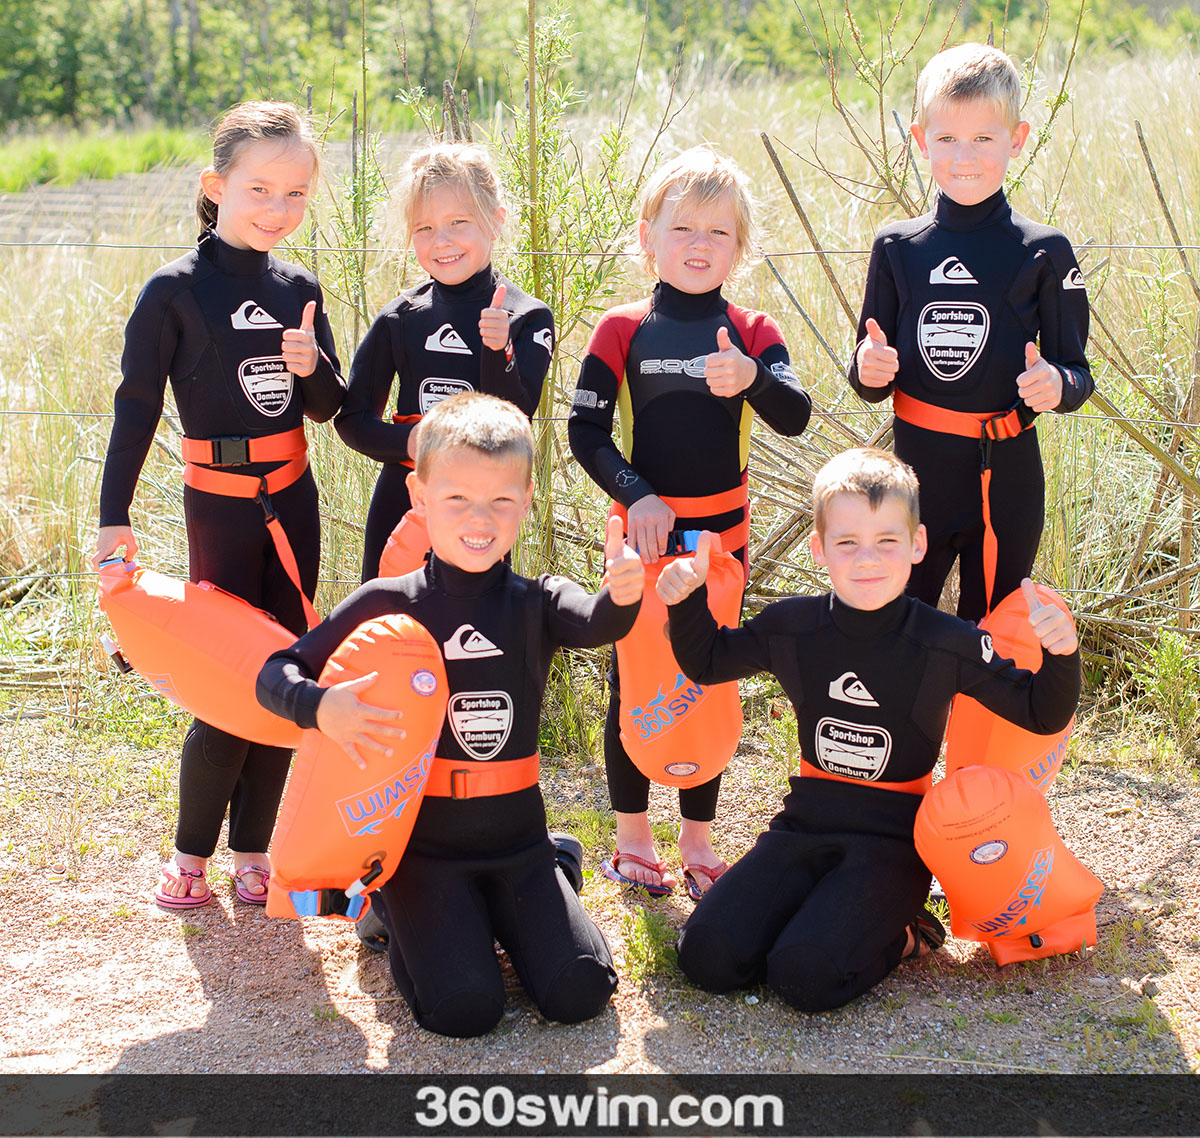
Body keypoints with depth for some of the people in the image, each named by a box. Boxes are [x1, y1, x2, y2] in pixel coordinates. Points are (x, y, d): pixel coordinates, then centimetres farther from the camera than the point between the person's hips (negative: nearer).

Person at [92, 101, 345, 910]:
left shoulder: (300, 290, 6)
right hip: (220, 504, -5)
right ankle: (191, 853, 15)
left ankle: (253, 850, 20)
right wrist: (115, 517, -10)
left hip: (292, 500, 5)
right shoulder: (175, 291, -8)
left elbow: (329, 407, 10)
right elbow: (137, 406, -7)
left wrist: (311, 366, -12)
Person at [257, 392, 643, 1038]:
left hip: (518, 841, 2)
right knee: (466, 1008, -15)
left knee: (580, 992, -11)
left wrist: (622, 597, -49)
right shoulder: (387, 604, -6)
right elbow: (276, 674, -6)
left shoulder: (537, 603, -2)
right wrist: (323, 707, -28)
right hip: (423, 844, -2)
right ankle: (397, 911, 16)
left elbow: (594, 623, -25)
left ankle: (502, 914, 21)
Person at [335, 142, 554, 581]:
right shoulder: (401, 318, 2)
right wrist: (409, 443, -14)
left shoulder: (527, 319, -3)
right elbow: (352, 419, 5)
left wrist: (499, 350, -25)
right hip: (401, 500, 2)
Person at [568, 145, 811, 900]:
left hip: (721, 535, 2)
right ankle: (633, 837, 21)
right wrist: (636, 497, -17)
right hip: (642, 530, -1)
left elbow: (795, 417, -16)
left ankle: (698, 841, 23)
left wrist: (750, 378, -35)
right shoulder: (623, 330, -4)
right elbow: (585, 432, -5)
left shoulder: (752, 334, -1)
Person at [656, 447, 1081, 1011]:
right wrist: (688, 599, -2)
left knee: (806, 975, -26)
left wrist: (1061, 655, -23)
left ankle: (896, 932, 6)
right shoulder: (791, 626, 0)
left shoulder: (946, 644, -9)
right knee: (707, 956, -14)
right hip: (806, 824, 4)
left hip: (892, 839, -4)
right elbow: (706, 661, 17)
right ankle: (829, 909, 11)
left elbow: (1042, 713, -2)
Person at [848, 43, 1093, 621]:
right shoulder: (897, 247, 3)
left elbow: (1075, 370, 2)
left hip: (1007, 480, -1)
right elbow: (872, 385, 8)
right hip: (917, 470, 1)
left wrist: (1056, 384, -21)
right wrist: (869, 369, -15)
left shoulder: (1044, 252, -3)